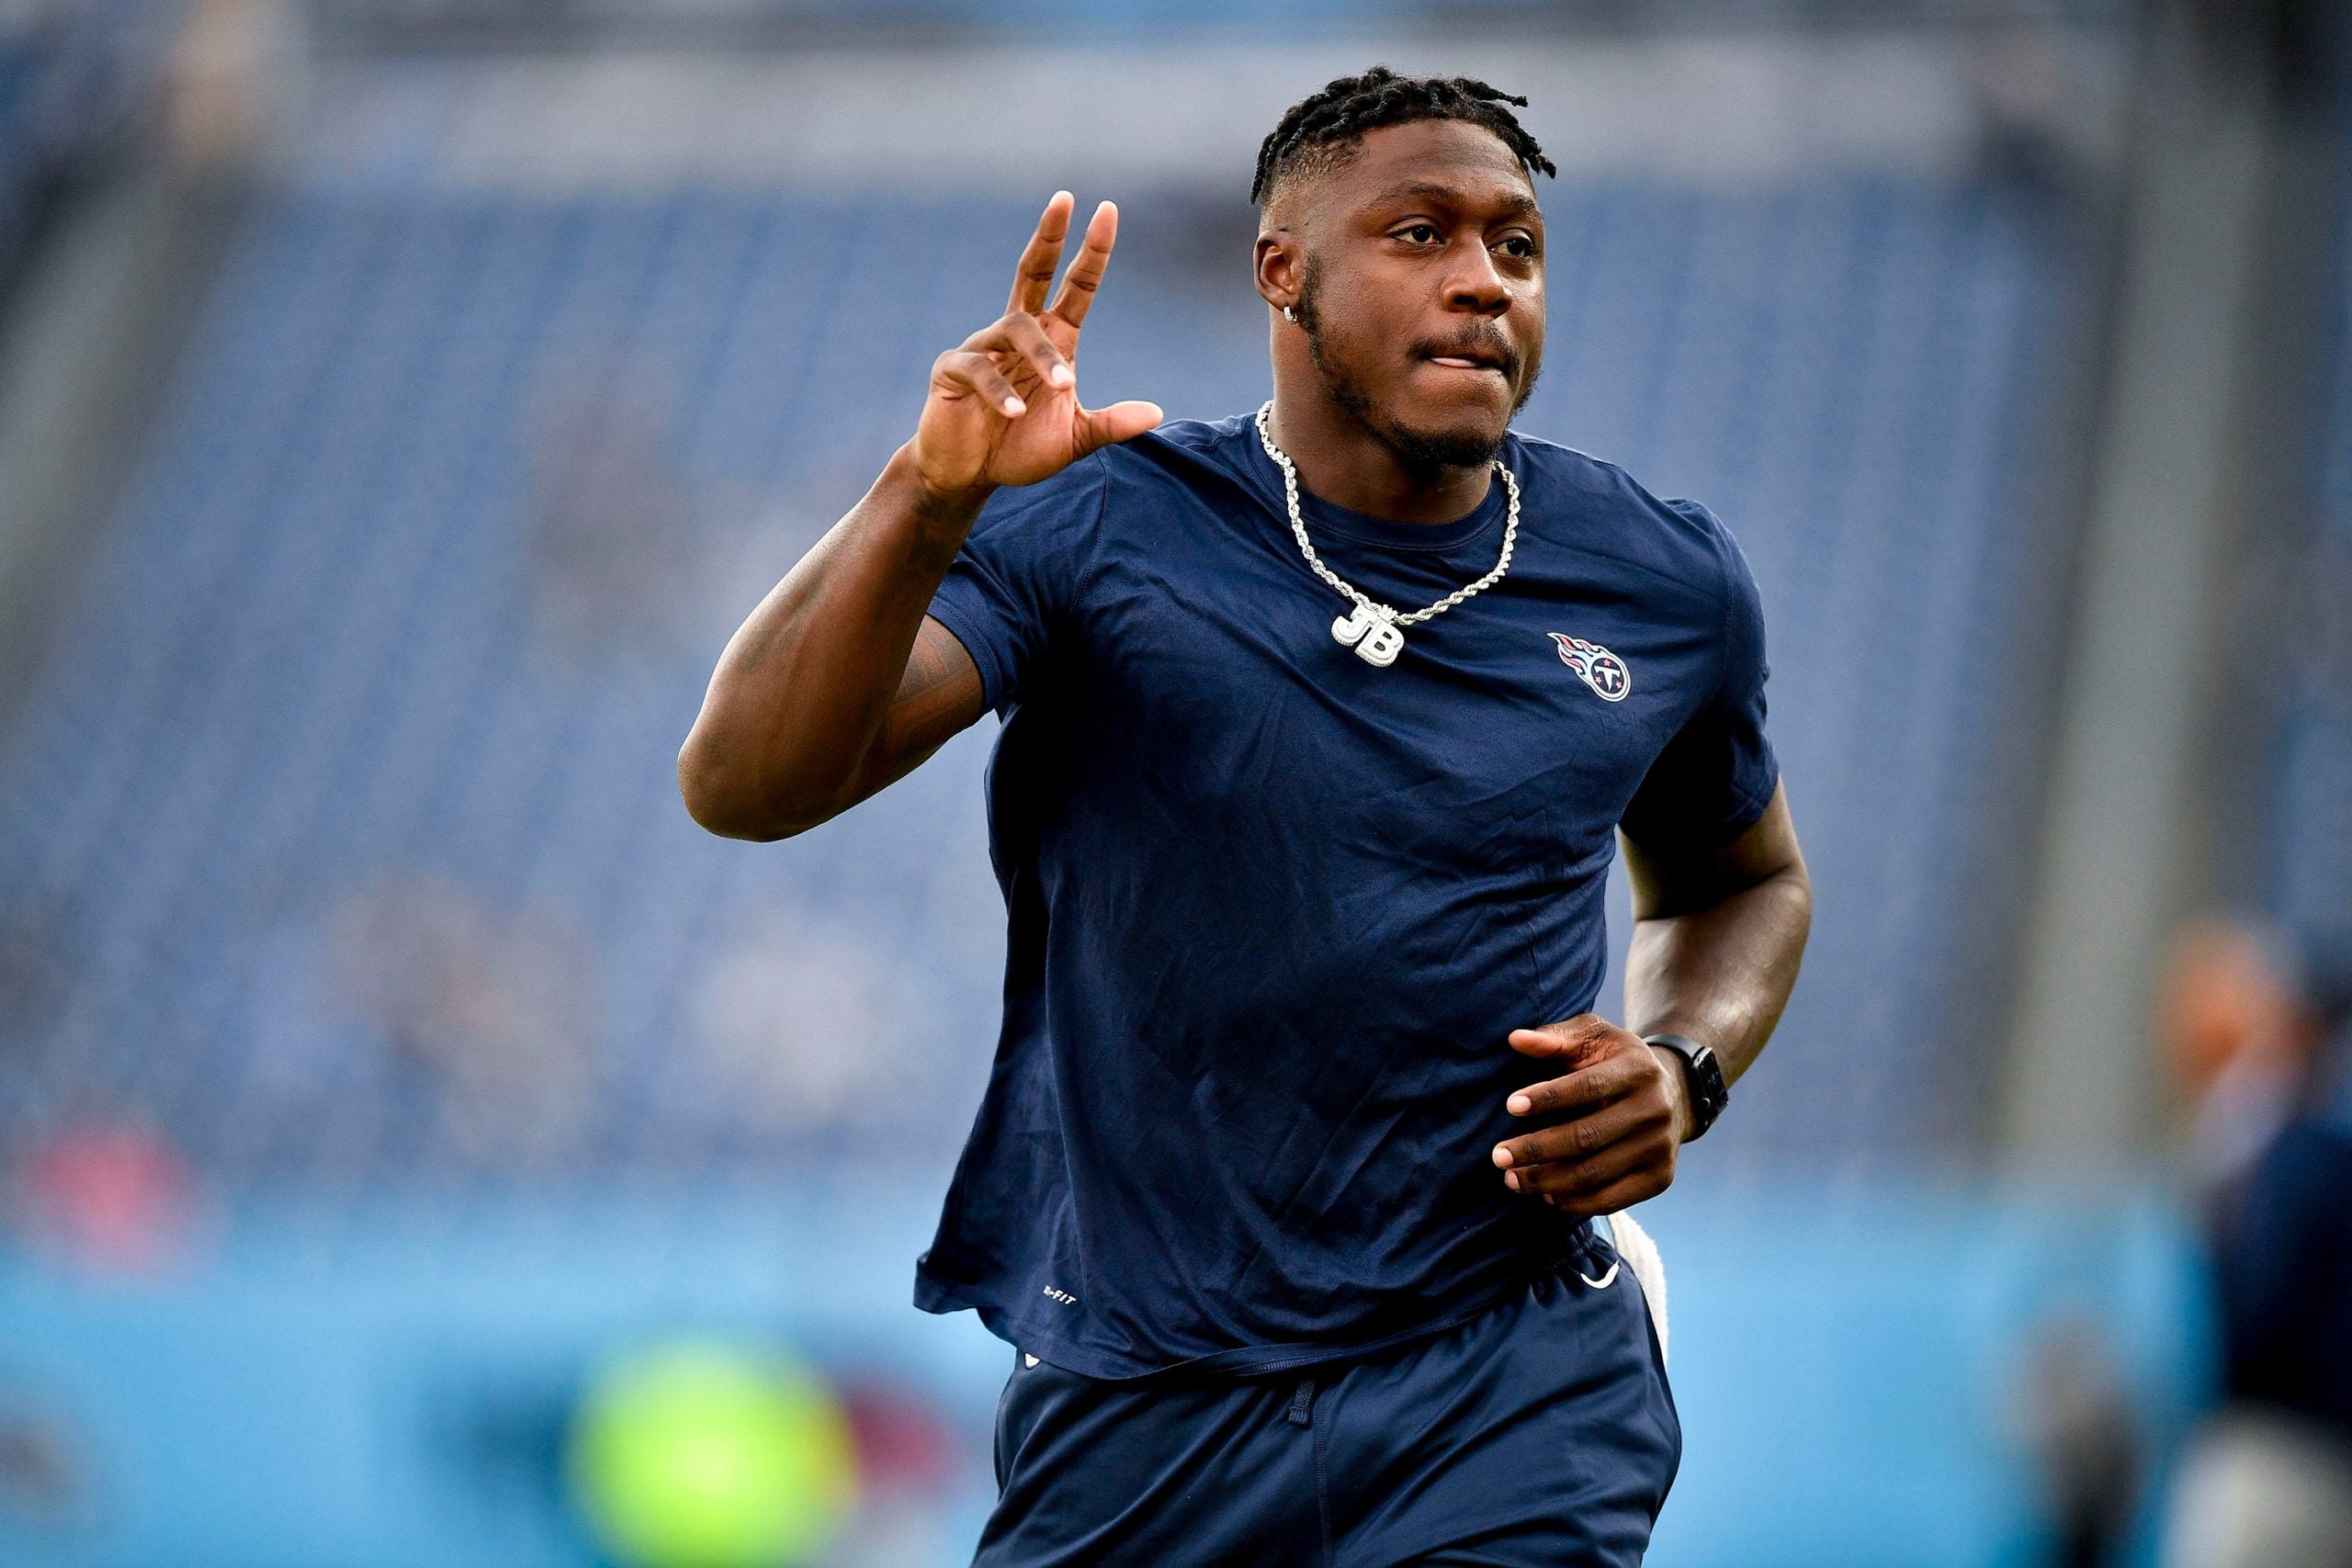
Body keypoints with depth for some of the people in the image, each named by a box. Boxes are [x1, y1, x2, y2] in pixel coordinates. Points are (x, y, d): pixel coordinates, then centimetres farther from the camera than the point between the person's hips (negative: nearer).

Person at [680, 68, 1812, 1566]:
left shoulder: (1663, 584, 4)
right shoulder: (1096, 533, -6)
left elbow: (1745, 880, 23)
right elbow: (742, 787, -17)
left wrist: (1683, 1072, 2)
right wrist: (929, 497, -32)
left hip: (1508, 1391, 1)